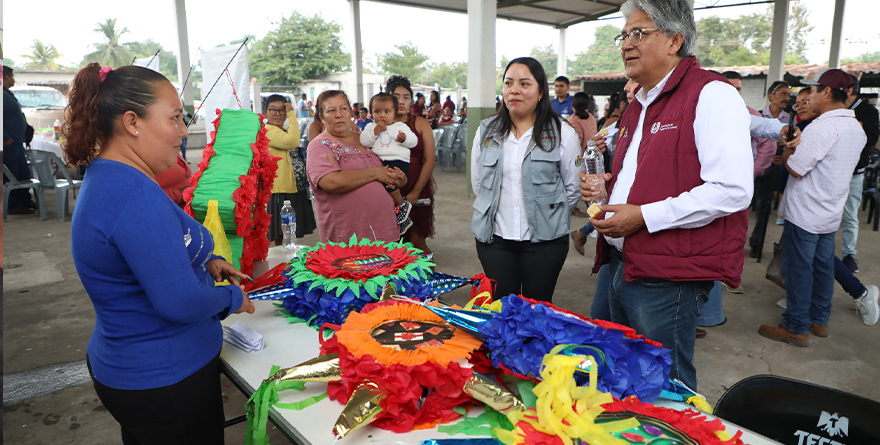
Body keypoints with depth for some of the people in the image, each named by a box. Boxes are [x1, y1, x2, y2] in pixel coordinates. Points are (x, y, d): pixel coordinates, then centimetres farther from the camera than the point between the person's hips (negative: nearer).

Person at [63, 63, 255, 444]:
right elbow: (181, 303, -31)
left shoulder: (105, 178, 5)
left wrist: (206, 262, 4)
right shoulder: (135, 195, -29)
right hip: (165, 379, -10)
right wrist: (231, 298, -12)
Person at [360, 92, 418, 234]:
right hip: (379, 161, 6)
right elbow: (364, 142, 3)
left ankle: (402, 205, -9)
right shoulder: (371, 127, 16)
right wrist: (375, 132, -8)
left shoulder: (400, 126, 10)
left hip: (398, 160, -5)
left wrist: (404, 139, -17)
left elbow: (414, 141, 3)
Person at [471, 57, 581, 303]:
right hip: (494, 238, 3)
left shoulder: (562, 133, -2)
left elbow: (574, 188, 3)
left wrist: (548, 216, 5)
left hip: (544, 240, -2)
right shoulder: (487, 131, 7)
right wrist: (501, 209, 12)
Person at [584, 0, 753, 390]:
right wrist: (608, 191, 8)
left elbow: (733, 190, -23)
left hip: (667, 280, -9)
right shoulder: (639, 105, 18)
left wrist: (644, 217, -22)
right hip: (623, 266, 9)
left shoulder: (711, 95, -12)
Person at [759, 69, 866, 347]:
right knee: (823, 266, 17)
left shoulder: (822, 127, -21)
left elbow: (796, 169, -20)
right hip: (831, 213, 9)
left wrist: (786, 152, -1)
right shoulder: (856, 128, 10)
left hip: (805, 214, -9)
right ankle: (819, 320, 28)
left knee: (798, 269, 0)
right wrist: (796, 150, 12)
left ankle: (796, 328, 8)